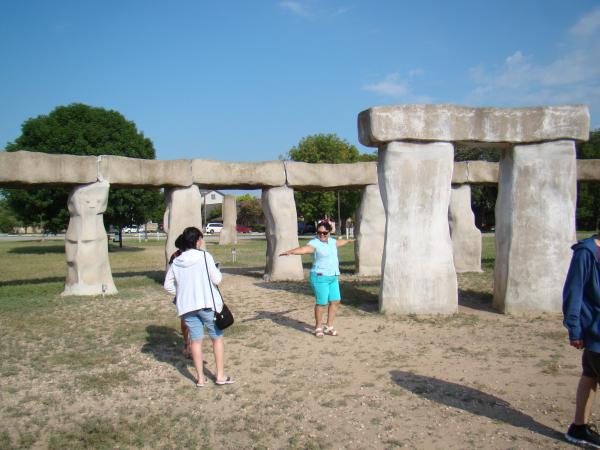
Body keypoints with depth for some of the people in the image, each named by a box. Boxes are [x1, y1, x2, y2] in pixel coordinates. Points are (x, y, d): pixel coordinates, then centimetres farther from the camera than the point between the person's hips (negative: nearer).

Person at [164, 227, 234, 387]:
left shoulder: (176, 262, 5)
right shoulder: (204, 256, -8)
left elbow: (168, 285, 9)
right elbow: (216, 279, -7)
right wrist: (217, 269, 11)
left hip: (186, 306, 4)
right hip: (207, 303, -3)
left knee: (196, 340, 10)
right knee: (217, 337, 10)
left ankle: (200, 378, 14)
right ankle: (220, 376, 12)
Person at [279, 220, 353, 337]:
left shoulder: (331, 241, 12)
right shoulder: (314, 243, -13)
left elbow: (339, 242, 35)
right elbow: (304, 249, -31)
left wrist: (348, 240, 55)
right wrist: (290, 251, -50)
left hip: (333, 277, 8)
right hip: (320, 277, -8)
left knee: (335, 301, 7)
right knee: (322, 302, -6)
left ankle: (329, 327, 20)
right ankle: (318, 328, 12)